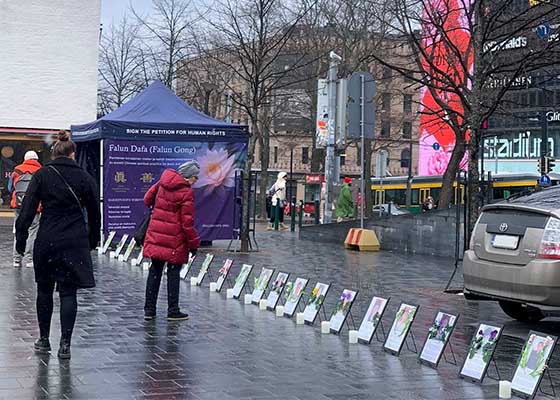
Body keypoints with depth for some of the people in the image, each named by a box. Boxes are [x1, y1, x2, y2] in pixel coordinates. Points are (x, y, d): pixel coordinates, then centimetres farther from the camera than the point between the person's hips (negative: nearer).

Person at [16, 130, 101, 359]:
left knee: (45, 289, 15)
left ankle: (44, 340, 23)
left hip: (47, 241, 0)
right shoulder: (85, 178, 3)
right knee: (68, 292, 3)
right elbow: (94, 213, 9)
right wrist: (93, 240, 20)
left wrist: (21, 237, 1)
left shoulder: (42, 175, 0)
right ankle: (65, 344, -3)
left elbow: (28, 209, -4)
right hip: (75, 243, 0)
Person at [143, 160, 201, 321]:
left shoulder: (162, 183, 4)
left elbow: (147, 199, 18)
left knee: (155, 271, 11)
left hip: (155, 235, 6)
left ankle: (149, 310, 15)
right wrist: (193, 243, -4)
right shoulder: (186, 192, -14)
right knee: (173, 273, 4)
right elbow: (187, 222, -13)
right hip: (174, 240, -6)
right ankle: (173, 311, 9)